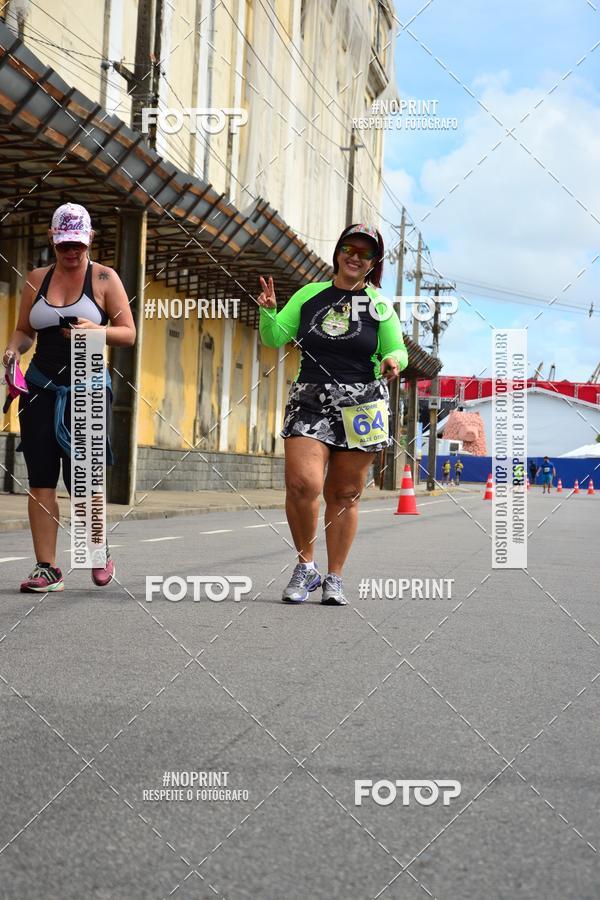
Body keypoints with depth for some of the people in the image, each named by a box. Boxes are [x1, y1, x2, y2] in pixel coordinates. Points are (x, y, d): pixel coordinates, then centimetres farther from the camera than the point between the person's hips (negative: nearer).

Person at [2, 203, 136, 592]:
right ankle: (47, 568, 4)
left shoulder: (104, 278, 0)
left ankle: (100, 550, 20)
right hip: (41, 387, 3)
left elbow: (129, 334, -2)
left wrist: (97, 331, -21)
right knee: (41, 483, -2)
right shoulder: (36, 279, 11)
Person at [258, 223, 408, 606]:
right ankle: (305, 566, 3)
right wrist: (269, 311, -11)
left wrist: (393, 360, -16)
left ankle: (334, 578, 16)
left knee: (344, 495, 4)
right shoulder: (310, 294, 9)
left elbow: (397, 350, 7)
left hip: (360, 406, 0)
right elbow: (275, 337, 8)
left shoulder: (379, 305, 6)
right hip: (310, 401, 0)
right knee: (302, 484, -17)